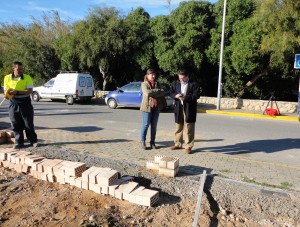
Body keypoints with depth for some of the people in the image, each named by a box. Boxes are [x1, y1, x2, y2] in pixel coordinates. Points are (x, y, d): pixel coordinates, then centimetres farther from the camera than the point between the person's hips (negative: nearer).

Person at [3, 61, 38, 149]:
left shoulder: (27, 77, -2)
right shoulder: (7, 78, 5)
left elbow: (30, 91, -12)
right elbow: (6, 91, 8)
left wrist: (17, 92, -24)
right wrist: (9, 93, -16)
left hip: (25, 103, -2)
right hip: (13, 104, 2)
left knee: (29, 124, 3)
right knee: (16, 125, 5)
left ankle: (33, 141, 14)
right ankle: (19, 142, 16)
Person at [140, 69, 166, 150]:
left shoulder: (157, 84, 13)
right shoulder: (144, 84, -1)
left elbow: (162, 93, -1)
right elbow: (147, 93, -19)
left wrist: (152, 93, -14)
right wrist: (158, 91, -10)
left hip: (156, 107, 5)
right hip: (147, 106, -4)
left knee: (154, 125, 7)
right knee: (146, 125, -1)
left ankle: (152, 142, 15)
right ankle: (143, 142, 11)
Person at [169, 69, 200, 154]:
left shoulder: (193, 84, -3)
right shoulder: (176, 84, 14)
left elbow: (196, 95, -12)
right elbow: (171, 93, 11)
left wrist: (185, 97, -21)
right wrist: (175, 95, -11)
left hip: (189, 110, -5)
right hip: (178, 109, 5)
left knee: (188, 129, -1)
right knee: (178, 128, 13)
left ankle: (188, 146, 8)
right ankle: (178, 144, 26)